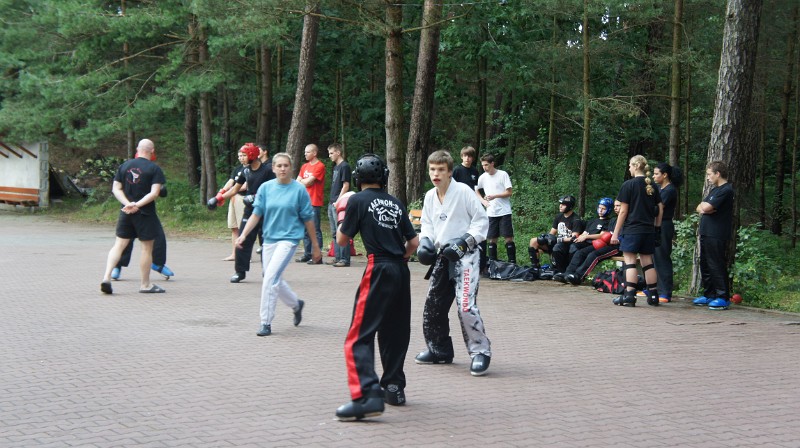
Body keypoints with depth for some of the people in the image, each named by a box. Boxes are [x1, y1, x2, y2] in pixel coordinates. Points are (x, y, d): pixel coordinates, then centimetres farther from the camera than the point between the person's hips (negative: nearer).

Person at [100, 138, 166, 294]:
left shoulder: (124, 166, 8)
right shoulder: (154, 169, -6)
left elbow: (116, 189, 2)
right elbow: (154, 193, -16)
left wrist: (128, 204, -7)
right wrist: (137, 205, -18)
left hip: (125, 213, 4)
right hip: (145, 214, -4)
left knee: (119, 245, 8)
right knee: (147, 248, 7)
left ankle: (106, 277, -7)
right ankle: (145, 284, 14)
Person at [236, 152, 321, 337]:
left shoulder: (299, 189, -5)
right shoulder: (265, 187, 3)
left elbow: (308, 218, 0)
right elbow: (256, 214, 4)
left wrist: (315, 245, 5)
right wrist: (243, 234, -10)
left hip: (288, 238, -5)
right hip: (269, 239, 5)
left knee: (270, 277, -17)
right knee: (275, 280, 14)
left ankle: (266, 323, -10)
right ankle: (296, 304, 42)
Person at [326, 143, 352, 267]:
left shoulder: (344, 166, -9)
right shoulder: (335, 166, 17)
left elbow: (345, 186, -14)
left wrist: (338, 202, -16)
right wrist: (332, 202, 14)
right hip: (332, 204, 10)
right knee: (334, 233, 12)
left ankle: (344, 259, -7)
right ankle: (337, 258, 18)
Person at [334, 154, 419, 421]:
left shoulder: (357, 200, -2)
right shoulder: (396, 203, 13)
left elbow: (342, 240, 4)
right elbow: (414, 242, 12)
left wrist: (344, 214, 19)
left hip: (379, 271, -6)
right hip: (401, 271, 6)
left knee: (359, 337, -9)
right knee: (394, 333, 19)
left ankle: (367, 395, -24)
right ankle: (394, 387, 29)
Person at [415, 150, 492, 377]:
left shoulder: (463, 191, -13)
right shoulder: (430, 197, 7)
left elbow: (482, 220, -10)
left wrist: (463, 242, -18)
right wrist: (424, 241, -1)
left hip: (465, 256, -7)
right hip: (443, 257, 8)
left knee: (466, 305, -19)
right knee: (433, 305, 13)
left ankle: (480, 352, -7)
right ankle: (439, 349, 29)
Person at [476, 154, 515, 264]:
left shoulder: (503, 174, -5)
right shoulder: (483, 177, 6)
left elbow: (509, 192, -8)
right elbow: (476, 191, 19)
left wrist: (494, 196, -17)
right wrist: (483, 201, 3)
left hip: (504, 212, -4)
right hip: (491, 213, 4)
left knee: (509, 238, -4)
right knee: (491, 239, 5)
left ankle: (512, 262, 0)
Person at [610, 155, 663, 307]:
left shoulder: (628, 185, -7)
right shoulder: (652, 186, 10)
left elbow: (623, 211, -8)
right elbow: (660, 210, 12)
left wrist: (616, 232, -5)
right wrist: (657, 227, 20)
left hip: (631, 229, -6)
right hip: (649, 230, 6)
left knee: (630, 261, -4)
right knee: (647, 262, 11)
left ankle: (629, 296, -8)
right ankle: (653, 295, 11)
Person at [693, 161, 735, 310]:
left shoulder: (726, 190, -13)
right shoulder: (714, 190, 20)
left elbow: (707, 207, -20)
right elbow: (700, 208, 17)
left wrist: (703, 205, 2)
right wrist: (703, 208, -6)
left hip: (717, 235, -10)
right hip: (706, 233, 10)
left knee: (717, 266, -7)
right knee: (705, 265, 13)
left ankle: (723, 297, -3)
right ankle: (709, 295, 21)